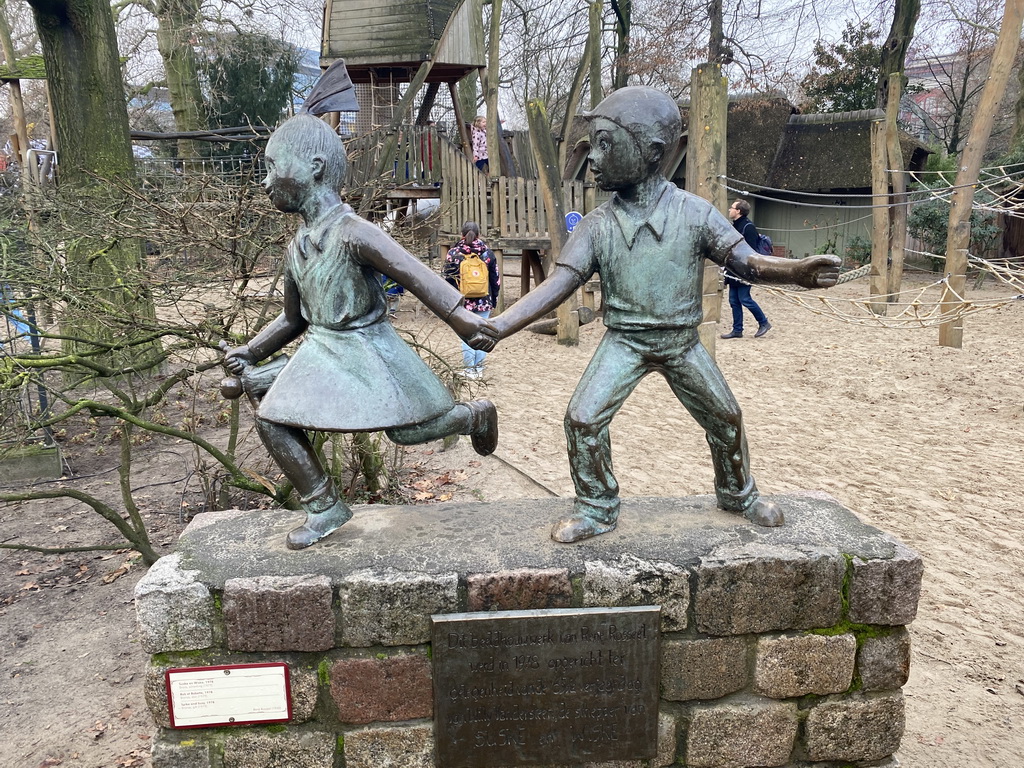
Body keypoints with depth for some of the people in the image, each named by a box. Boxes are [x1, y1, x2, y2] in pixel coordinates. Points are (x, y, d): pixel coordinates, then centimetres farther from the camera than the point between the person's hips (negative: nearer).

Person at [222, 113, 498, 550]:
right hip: (322, 350, 7)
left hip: (367, 349, -7)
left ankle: (475, 415, 31)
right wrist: (250, 351, 10)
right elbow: (293, 318, 16)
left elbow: (416, 277, -28)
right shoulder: (297, 248, 4)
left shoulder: (352, 233, -20)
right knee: (272, 419, -3)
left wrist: (463, 320, -37)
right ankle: (325, 509, 11)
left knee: (408, 431, 0)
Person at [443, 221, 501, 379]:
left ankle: (470, 369, 7)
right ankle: (479, 369, 13)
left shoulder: (453, 253, -3)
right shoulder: (488, 253, 3)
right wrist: (494, 301, 15)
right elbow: (496, 280, 6)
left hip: (463, 302, -1)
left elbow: (447, 278, -2)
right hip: (484, 302, 2)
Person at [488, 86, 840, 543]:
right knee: (582, 419, -14)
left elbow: (745, 261, -13)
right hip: (624, 342, 0)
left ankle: (738, 494, 39)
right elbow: (558, 284, -14)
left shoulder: (693, 212, -9)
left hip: (681, 342, 1)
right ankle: (597, 510, 9)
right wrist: (499, 326, -27)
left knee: (725, 418, 11)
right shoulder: (598, 224, -8)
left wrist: (796, 272, -35)